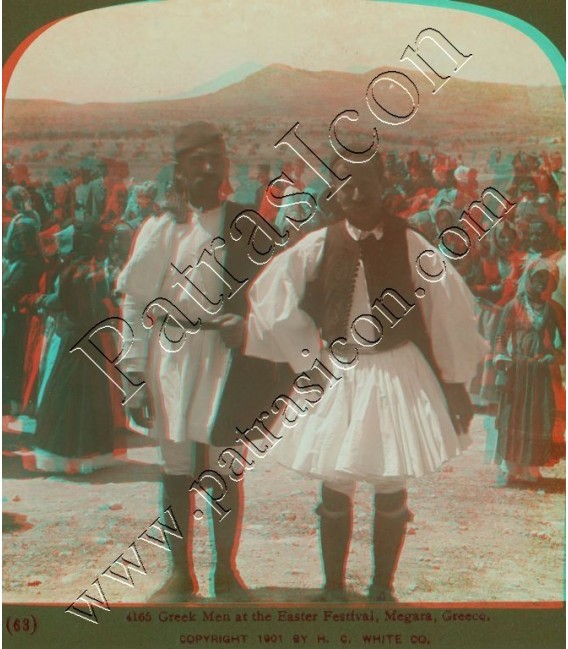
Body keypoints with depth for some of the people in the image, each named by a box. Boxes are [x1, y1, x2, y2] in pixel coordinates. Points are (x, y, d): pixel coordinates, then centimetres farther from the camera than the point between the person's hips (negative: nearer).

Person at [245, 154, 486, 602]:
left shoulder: (409, 244, -9)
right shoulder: (318, 246, -5)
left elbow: (449, 310, -4)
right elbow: (272, 302, 1)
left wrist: (455, 385, 0)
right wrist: (310, 362, -1)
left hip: (399, 376, -1)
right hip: (336, 376, 1)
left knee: (391, 492, 9)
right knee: (335, 490, 9)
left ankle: (383, 588, 28)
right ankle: (334, 588, 27)